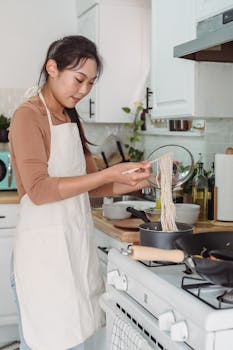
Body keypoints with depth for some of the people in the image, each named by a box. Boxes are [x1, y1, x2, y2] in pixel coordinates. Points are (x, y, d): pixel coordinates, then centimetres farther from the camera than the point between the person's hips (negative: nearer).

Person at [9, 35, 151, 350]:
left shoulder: (72, 119, 15)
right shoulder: (28, 116, -8)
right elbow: (39, 190, -19)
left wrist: (132, 183, -1)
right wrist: (108, 175, -23)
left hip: (76, 240, 7)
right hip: (45, 244, -7)